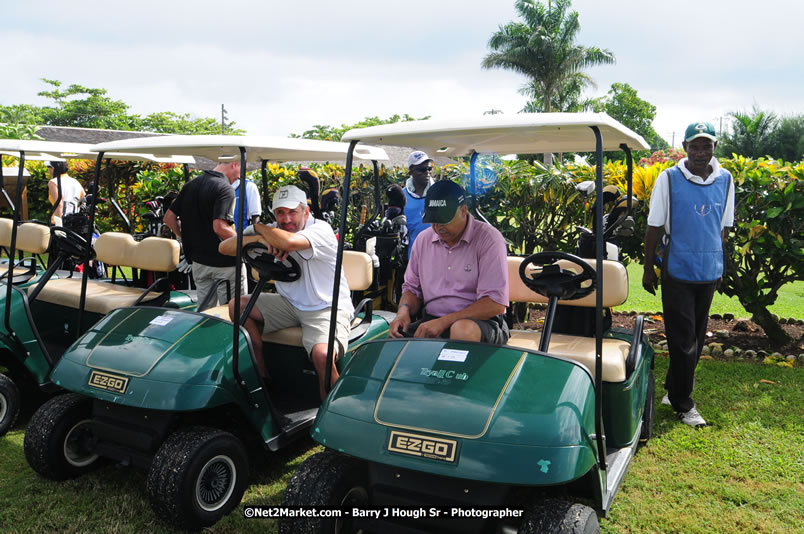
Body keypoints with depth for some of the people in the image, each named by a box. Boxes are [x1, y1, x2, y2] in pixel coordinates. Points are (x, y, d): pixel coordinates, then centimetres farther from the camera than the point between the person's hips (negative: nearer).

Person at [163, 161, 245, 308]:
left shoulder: (190, 185, 10)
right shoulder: (225, 188, -15)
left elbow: (168, 217, 11)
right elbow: (220, 227, -26)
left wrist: (186, 238, 17)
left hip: (198, 261, 8)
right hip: (224, 262, -8)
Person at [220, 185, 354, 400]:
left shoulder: (321, 229, -16)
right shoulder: (273, 232, 2)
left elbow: (289, 242, -38)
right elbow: (225, 247, -4)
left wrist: (258, 226, -16)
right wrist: (260, 238, -22)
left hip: (327, 308, -6)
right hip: (289, 304, 7)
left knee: (322, 355, -33)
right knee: (237, 305, -6)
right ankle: (262, 377, 4)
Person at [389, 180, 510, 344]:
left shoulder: (489, 238, -8)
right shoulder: (423, 239, 11)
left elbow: (495, 304, -14)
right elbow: (412, 288, 21)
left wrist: (444, 321, -21)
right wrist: (404, 310, -4)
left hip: (480, 321, -3)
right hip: (431, 321, 4)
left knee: (462, 330, -39)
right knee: (394, 337, -25)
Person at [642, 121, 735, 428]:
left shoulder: (725, 180, 4)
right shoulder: (669, 179, -7)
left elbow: (723, 227, 13)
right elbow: (654, 227, -3)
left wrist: (720, 266, 15)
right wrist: (648, 269, -2)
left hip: (709, 272, 4)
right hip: (678, 272, -4)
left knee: (696, 339, 14)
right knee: (683, 341, 0)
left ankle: (673, 389, 31)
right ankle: (682, 403, 13)